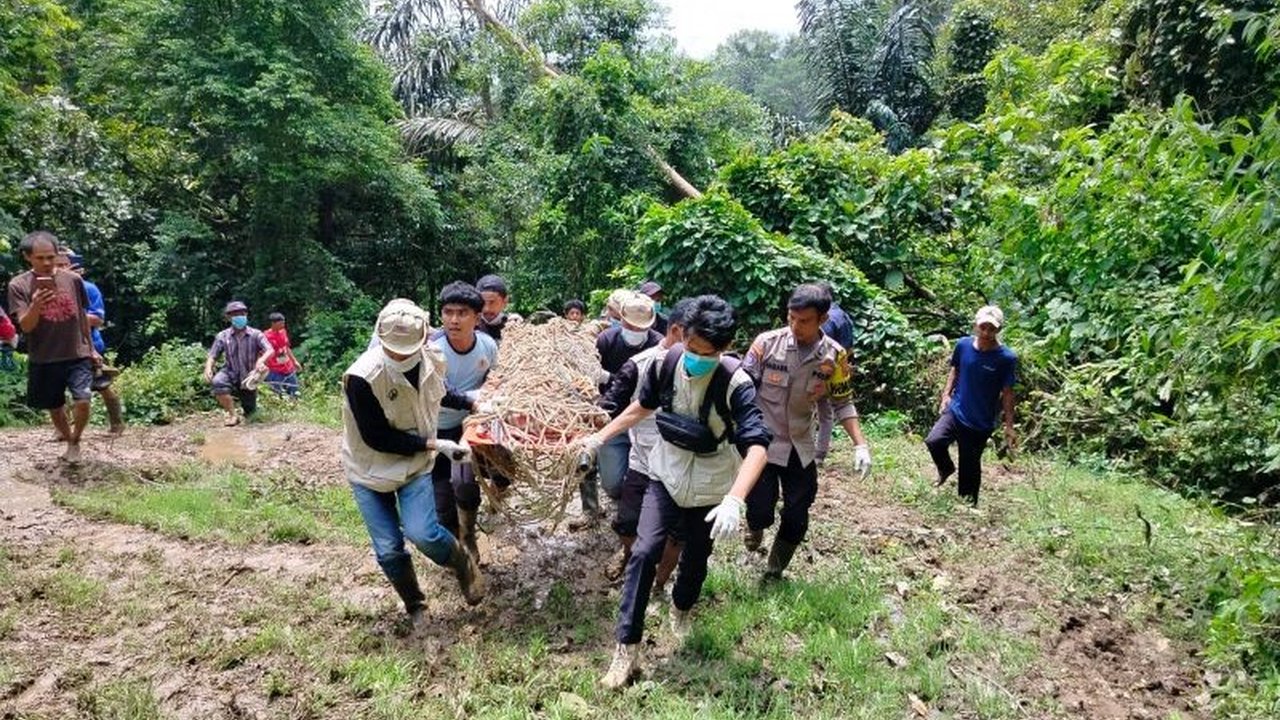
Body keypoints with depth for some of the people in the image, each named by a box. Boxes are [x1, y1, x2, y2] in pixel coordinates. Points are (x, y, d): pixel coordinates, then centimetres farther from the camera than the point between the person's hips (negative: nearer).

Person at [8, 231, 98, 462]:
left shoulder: (73, 280, -1)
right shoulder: (18, 285, -6)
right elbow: (25, 326, -11)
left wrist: (91, 348, 15)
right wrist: (36, 306, -32)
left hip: (77, 355, 0)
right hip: (43, 360, 0)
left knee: (82, 401, -16)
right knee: (54, 407, 12)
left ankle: (75, 442, 10)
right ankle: (69, 441, 38)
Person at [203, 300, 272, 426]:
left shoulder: (256, 334, -7)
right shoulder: (223, 336, -3)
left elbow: (269, 351, -18)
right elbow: (212, 356, -3)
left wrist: (261, 360, -40)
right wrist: (208, 368, -25)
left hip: (248, 378, 0)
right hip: (230, 373, 0)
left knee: (251, 414, 7)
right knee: (218, 382, -37)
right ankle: (232, 415, -21)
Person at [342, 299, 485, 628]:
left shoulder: (433, 360, -13)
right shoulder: (362, 377, -29)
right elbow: (376, 438, -24)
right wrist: (435, 445, -22)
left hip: (416, 464, 2)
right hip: (370, 469, -2)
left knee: (423, 533, -17)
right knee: (389, 550, 0)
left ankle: (465, 564, 14)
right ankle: (415, 607, 27)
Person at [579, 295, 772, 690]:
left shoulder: (735, 384, -27)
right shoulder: (668, 361, -15)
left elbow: (757, 446, -36)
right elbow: (642, 406, 5)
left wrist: (734, 499, -50)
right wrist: (599, 436, 7)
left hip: (710, 490, -2)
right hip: (666, 477, 2)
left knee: (695, 559, 16)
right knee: (644, 552, -11)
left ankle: (681, 607, 50)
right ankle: (627, 648, -1)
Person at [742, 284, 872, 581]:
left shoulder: (834, 355, -7)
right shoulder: (767, 342, -14)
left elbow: (843, 403, 3)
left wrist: (861, 445, -7)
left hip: (800, 448, 3)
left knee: (797, 520, 7)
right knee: (760, 513, -5)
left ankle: (774, 573, 33)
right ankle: (755, 528, 34)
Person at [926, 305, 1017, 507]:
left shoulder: (1007, 358, -13)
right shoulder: (963, 345, -5)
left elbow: (1007, 393, -6)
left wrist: (1009, 426, -5)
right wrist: (946, 394, 3)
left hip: (981, 423, -2)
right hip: (956, 410, 2)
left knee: (970, 466, 6)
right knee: (934, 441, -21)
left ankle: (968, 504, 29)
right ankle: (946, 468, 12)